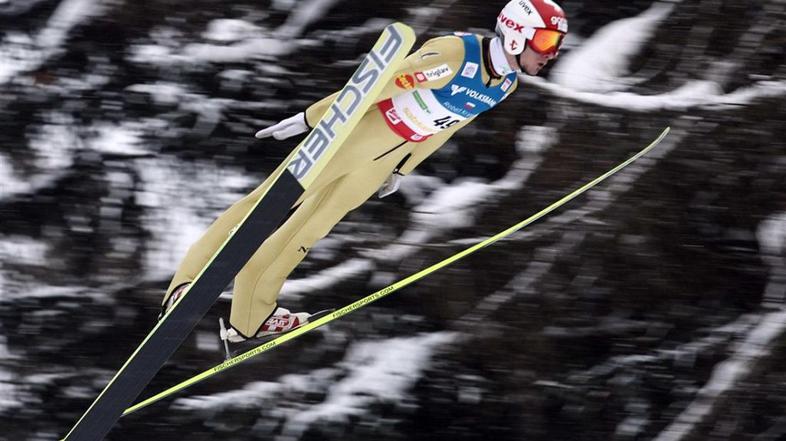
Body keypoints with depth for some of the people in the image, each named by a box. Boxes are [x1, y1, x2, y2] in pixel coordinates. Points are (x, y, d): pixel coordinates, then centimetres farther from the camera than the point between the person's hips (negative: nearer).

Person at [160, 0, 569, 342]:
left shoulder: (507, 83, -2)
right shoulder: (454, 56, -28)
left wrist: (402, 170, 21)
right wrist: (308, 119, -19)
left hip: (383, 158, 7)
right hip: (354, 132, -7)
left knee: (306, 231, 13)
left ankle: (250, 318, 20)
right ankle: (187, 283, 0)